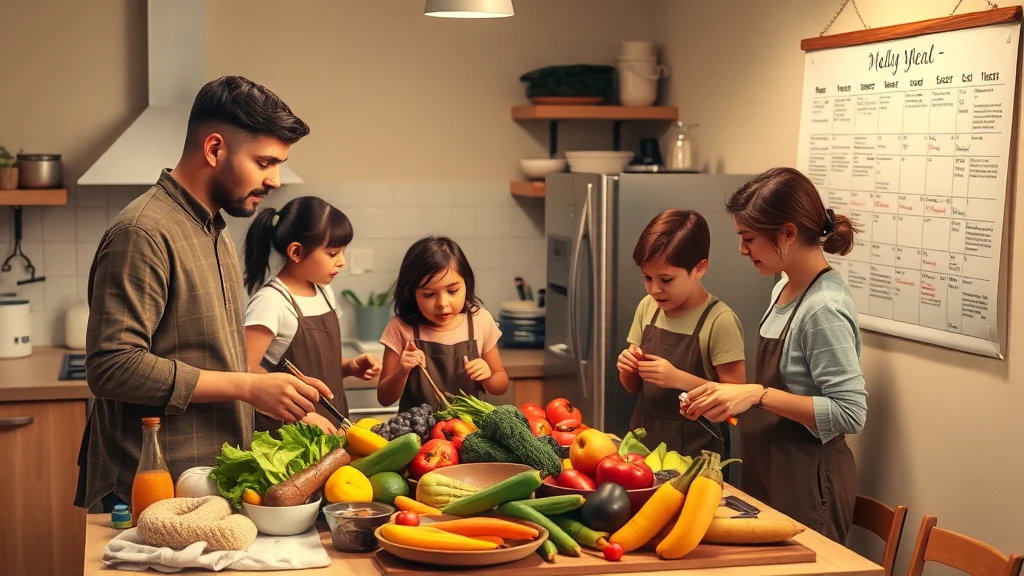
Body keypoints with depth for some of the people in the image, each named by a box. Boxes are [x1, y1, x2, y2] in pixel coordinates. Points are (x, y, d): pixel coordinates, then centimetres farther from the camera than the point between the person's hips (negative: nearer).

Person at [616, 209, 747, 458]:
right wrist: (628, 368, -9)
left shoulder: (720, 321, -16)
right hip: (644, 437, 5)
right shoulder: (647, 308, 3)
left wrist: (679, 379, -25)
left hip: (692, 448, -5)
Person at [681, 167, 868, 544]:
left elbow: (850, 413, -23)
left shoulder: (825, 308, -21)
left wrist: (758, 395, -27)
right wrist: (726, 399, 4)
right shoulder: (784, 289, 6)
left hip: (805, 484, -9)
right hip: (768, 471, 9)